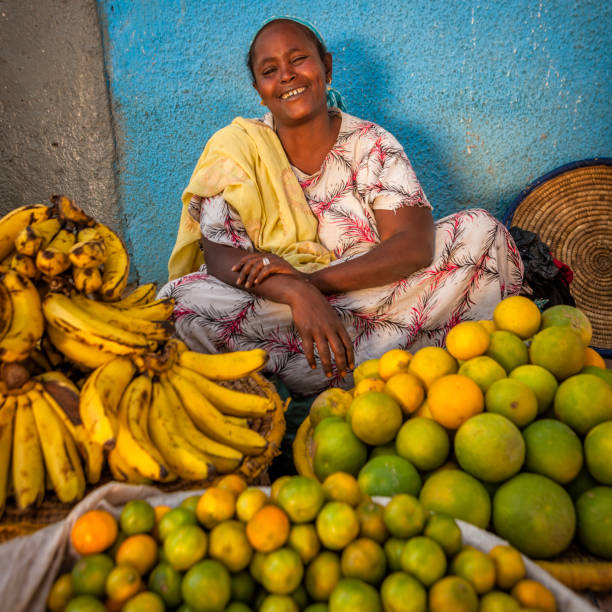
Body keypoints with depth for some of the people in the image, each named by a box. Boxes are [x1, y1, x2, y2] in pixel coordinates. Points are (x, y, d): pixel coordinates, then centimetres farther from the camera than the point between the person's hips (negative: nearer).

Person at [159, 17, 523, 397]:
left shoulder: (372, 145, 1)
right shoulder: (236, 148, 0)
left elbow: (415, 246, -13)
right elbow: (221, 255, -12)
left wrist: (311, 280, -25)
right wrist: (297, 293, -31)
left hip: (370, 300, 1)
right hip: (274, 313, 0)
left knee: (480, 231, -13)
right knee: (182, 301, -29)